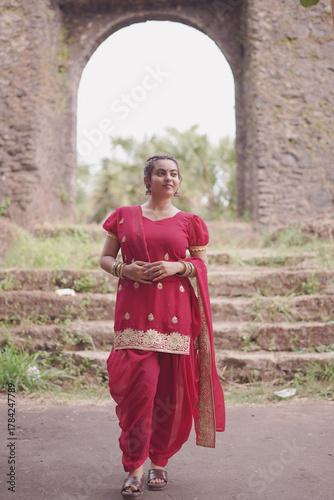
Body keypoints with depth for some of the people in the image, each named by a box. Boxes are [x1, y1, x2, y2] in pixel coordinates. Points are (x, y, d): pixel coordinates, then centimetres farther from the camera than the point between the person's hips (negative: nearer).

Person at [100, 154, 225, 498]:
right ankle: (134, 468, 2)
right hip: (134, 311, 0)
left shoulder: (189, 222, 10)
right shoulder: (124, 217, 11)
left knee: (171, 388, 1)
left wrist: (178, 267, -8)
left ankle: (160, 461, 21)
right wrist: (124, 269, -7)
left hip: (175, 312, 1)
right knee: (138, 383, -12)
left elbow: (202, 265, 13)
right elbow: (105, 258, 14)